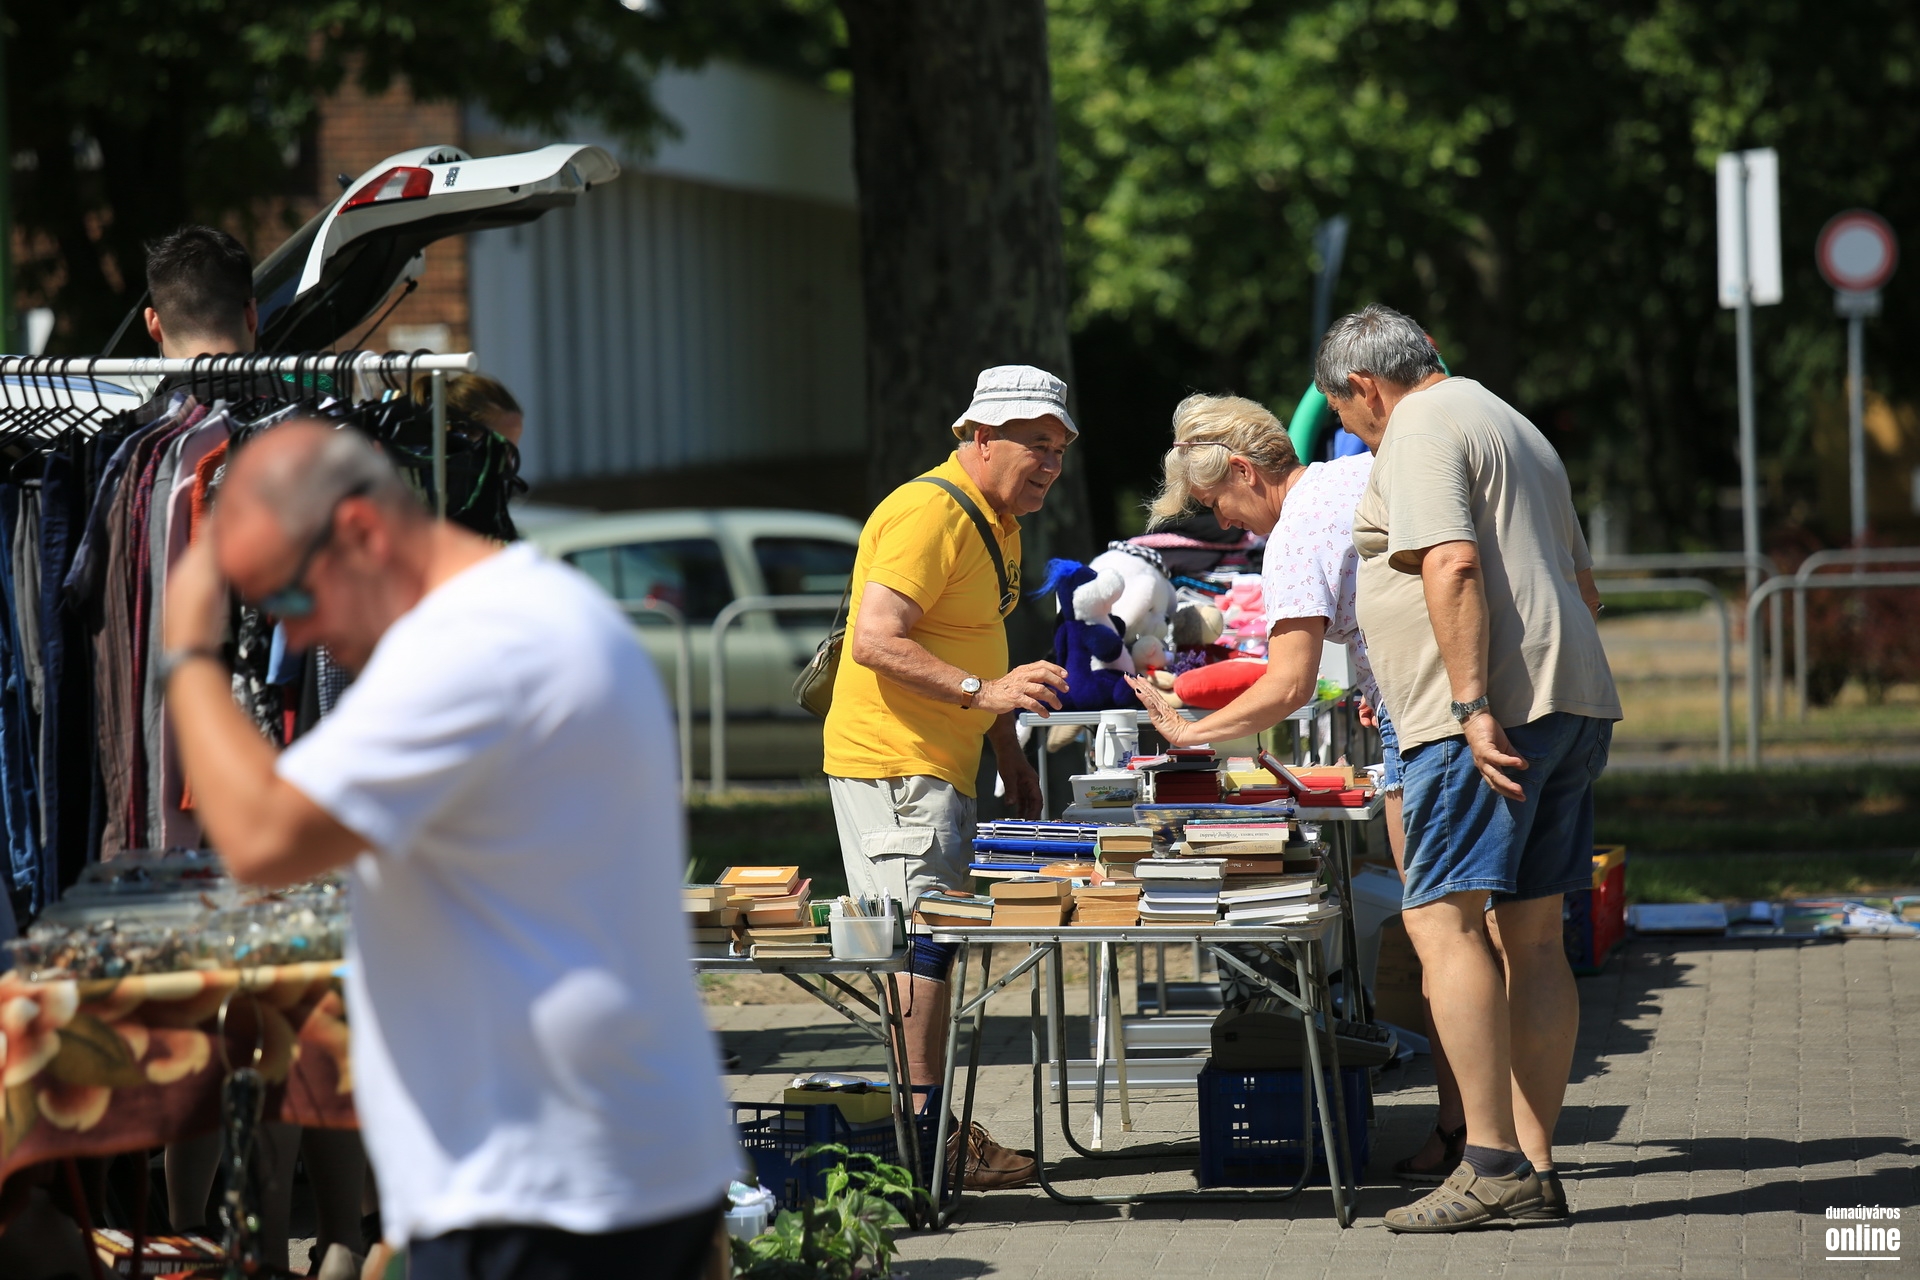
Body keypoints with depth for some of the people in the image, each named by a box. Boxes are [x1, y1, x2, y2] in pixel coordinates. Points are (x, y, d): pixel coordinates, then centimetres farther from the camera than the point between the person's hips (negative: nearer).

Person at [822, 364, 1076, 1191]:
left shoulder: (998, 520, 16)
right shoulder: (927, 515, -18)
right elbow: (876, 641, -25)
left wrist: (1009, 756, 22)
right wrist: (985, 690, -31)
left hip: (938, 766, 10)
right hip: (893, 762, -10)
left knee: (930, 944, 11)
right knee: (924, 943, -12)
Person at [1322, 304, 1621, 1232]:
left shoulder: (1418, 431, -5)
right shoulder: (1513, 428, 26)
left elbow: (1453, 567, -19)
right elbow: (1583, 587, 30)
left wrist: (1473, 707, -23)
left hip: (1491, 715, -10)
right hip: (1574, 703, 10)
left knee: (1443, 920, -11)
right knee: (1530, 933, 8)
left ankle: (1492, 1163, -18)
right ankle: (1534, 1169, 7)